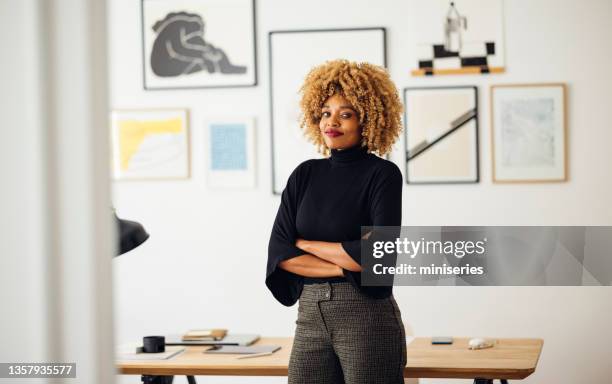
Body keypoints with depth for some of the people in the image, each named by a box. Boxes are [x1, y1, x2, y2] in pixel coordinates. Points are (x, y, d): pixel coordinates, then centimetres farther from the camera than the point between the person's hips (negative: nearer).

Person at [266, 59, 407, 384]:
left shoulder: (382, 174, -4)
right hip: (310, 316, 4)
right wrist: (345, 266, -10)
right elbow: (279, 253, 1)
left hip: (367, 316, -4)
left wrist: (305, 243, -6)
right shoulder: (304, 175, 10)